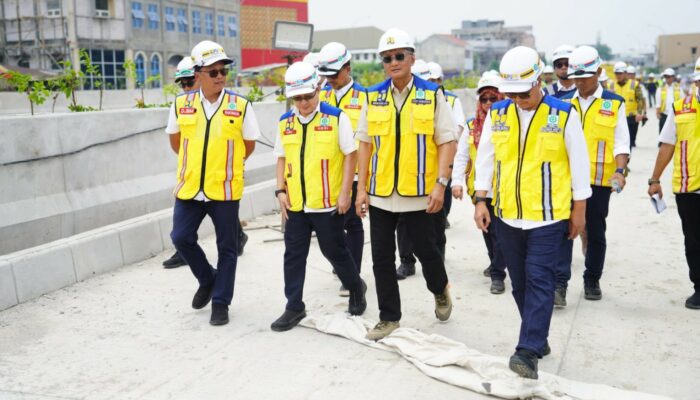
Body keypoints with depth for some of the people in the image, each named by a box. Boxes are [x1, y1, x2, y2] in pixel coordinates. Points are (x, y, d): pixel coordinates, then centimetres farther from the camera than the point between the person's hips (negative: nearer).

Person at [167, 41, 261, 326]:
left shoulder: (241, 106, -5)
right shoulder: (181, 104, 1)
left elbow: (249, 145, 6)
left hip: (225, 190, -2)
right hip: (189, 188, 2)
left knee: (227, 248, 5)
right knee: (181, 238, 2)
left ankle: (220, 302, 21)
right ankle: (208, 279, 29)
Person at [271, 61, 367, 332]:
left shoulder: (336, 118, -6)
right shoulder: (285, 122, 6)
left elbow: (350, 155, -5)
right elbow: (282, 158, 14)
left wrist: (345, 192, -10)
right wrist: (281, 190, 4)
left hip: (328, 203, -4)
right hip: (295, 204, 4)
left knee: (335, 251, 9)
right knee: (293, 256, 8)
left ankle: (356, 289, 35)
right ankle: (294, 307, 20)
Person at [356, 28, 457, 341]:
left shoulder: (432, 95, -2)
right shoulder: (373, 96, 6)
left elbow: (447, 141, -4)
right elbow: (366, 143, 7)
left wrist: (441, 184, -14)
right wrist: (362, 188, 3)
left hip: (420, 192, -2)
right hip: (380, 193, 3)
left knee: (424, 248, 10)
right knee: (382, 257, 7)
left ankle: (440, 290, 42)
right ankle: (389, 317, 23)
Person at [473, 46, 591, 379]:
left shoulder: (564, 114, -6)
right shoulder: (497, 114, 3)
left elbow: (578, 162, 0)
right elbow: (485, 158, 9)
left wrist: (579, 209, 1)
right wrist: (480, 200, 4)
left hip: (549, 216, -4)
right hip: (507, 215, 4)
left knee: (538, 280, -7)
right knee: (520, 282, 11)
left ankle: (528, 351, -6)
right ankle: (538, 339, 27)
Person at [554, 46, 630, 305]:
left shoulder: (614, 104, 1)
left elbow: (621, 142, -1)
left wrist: (619, 171, -15)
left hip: (598, 180, 0)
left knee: (595, 232, 10)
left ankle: (592, 281, 25)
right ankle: (559, 284, -6)